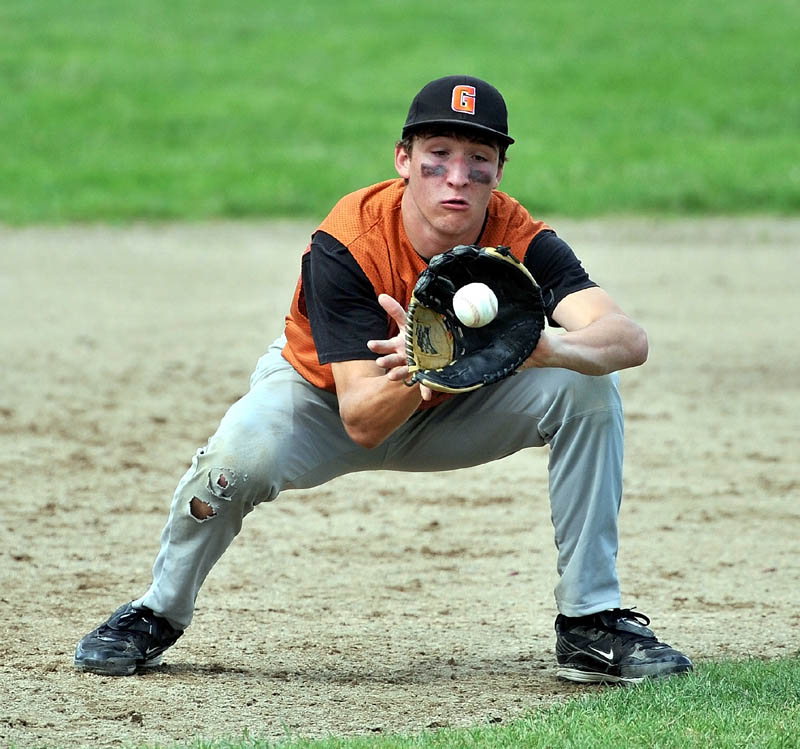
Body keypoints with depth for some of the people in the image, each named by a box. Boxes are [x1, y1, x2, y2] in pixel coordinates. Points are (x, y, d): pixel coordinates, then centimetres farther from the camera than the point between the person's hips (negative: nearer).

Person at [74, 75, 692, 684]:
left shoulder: (520, 241, -27)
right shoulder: (346, 243, -32)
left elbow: (630, 338, -42)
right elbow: (361, 420, -36)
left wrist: (551, 348, -63)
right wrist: (415, 371, -58)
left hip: (459, 410, 2)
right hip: (324, 396, -2)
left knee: (588, 388, -22)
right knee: (240, 456, -33)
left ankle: (590, 624, -13)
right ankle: (157, 616, -4)